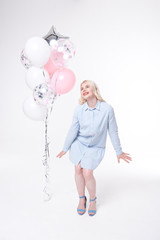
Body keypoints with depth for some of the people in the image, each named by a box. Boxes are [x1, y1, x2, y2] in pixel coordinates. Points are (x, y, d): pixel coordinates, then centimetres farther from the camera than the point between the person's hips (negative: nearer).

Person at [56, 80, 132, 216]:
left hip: (95, 147, -2)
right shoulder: (79, 109, -10)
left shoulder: (107, 109, -17)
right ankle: (82, 199, 25)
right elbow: (73, 130, -1)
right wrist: (65, 148, 7)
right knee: (78, 169, -2)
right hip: (78, 144, 2)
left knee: (87, 173, -10)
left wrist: (119, 152, 0)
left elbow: (113, 132, -7)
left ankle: (93, 200, 21)